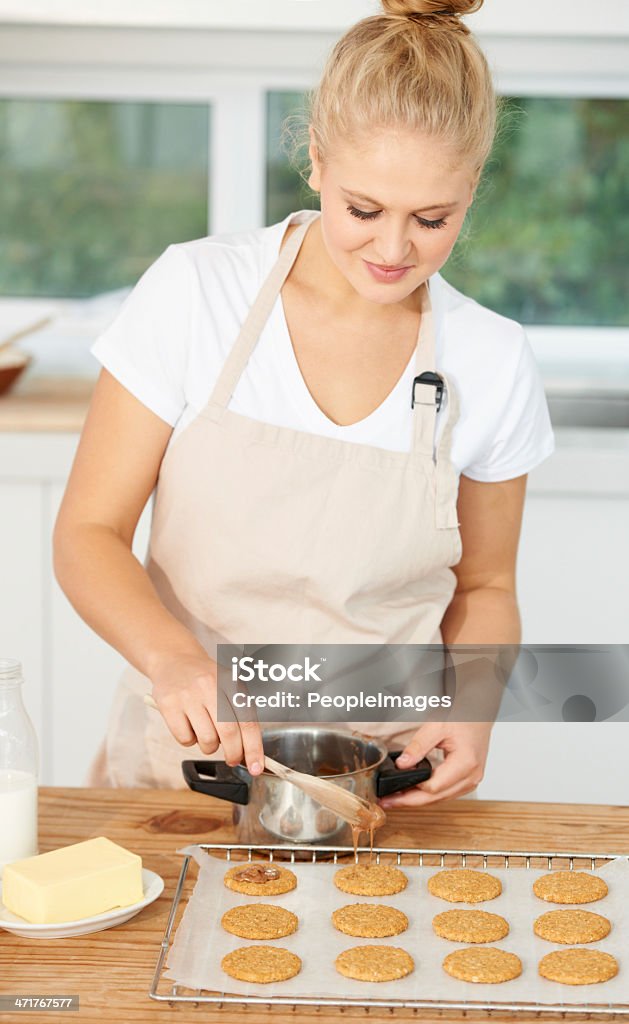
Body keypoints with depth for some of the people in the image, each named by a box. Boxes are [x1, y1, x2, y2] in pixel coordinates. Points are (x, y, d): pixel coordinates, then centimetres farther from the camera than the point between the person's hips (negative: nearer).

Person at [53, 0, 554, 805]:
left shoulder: (493, 362, -3)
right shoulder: (195, 291, -7)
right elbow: (87, 533, -5)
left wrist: (470, 710, -9)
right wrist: (174, 657, -24)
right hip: (187, 762, -1)